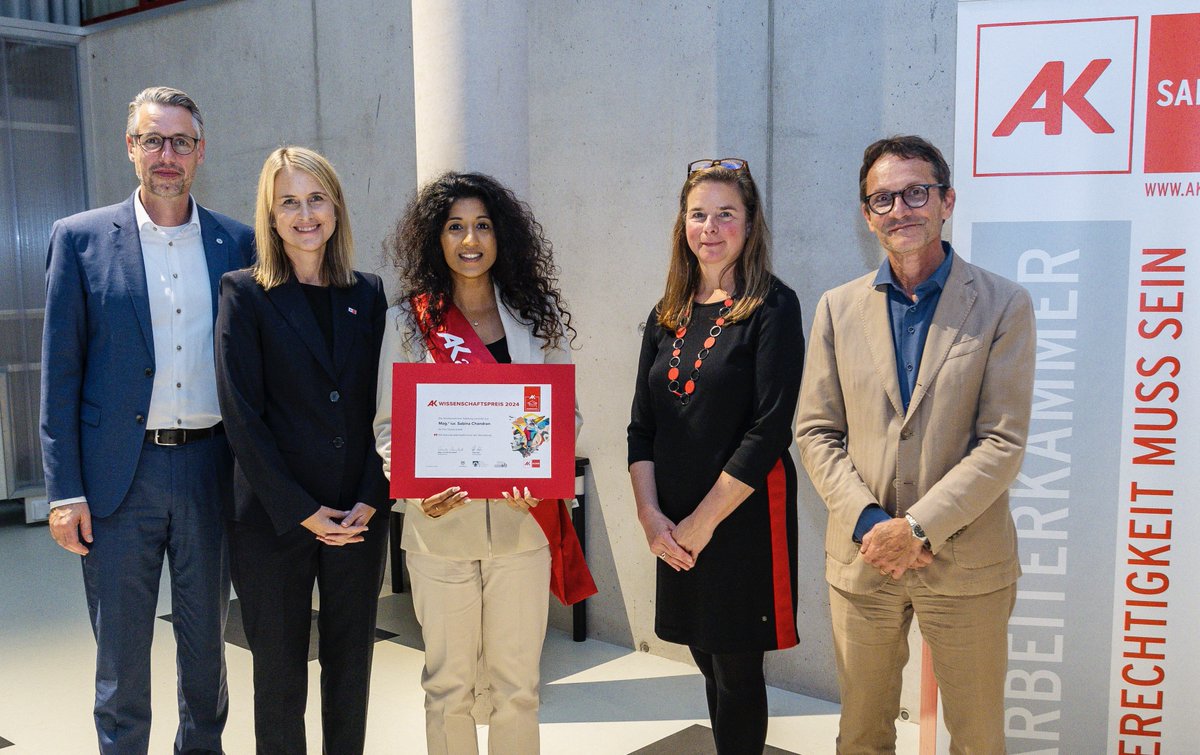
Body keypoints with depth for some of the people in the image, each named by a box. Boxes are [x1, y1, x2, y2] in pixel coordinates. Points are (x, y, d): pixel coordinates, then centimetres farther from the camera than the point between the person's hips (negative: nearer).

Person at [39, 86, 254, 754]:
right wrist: (65, 488, -6)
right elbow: (60, 373, -1)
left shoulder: (236, 242, 6)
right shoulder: (81, 239, 1)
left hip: (211, 468, 2)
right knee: (121, 653, 8)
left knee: (207, 640, 15)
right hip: (119, 474, -2)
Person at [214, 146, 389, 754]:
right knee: (280, 671, 8)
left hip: (359, 517, 3)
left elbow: (383, 406, 6)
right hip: (274, 517, -3)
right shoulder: (245, 294, -2)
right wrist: (302, 510, -12)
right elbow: (242, 415, -8)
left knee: (351, 667, 12)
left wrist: (372, 499, -6)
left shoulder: (368, 293, 7)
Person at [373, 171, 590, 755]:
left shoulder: (539, 314, 5)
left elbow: (566, 411, 6)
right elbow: (388, 424, 2)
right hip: (440, 522, 0)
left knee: (517, 683, 10)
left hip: (522, 520, 1)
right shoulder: (409, 320, 2)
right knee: (448, 683, 11)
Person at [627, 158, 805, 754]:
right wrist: (650, 515, -5)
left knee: (736, 669, 4)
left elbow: (769, 429, -15)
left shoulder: (773, 308, -8)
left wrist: (703, 521, -13)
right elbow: (642, 426, 8)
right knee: (708, 660, 15)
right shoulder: (667, 316, 9)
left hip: (744, 518, -5)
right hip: (674, 530, 5)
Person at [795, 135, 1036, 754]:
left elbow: (1003, 442, -9)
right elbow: (816, 432, 3)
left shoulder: (1003, 305, -4)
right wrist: (868, 521, -11)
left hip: (966, 563, -2)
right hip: (860, 558, 2)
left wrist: (917, 527, -16)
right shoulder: (838, 308, 5)